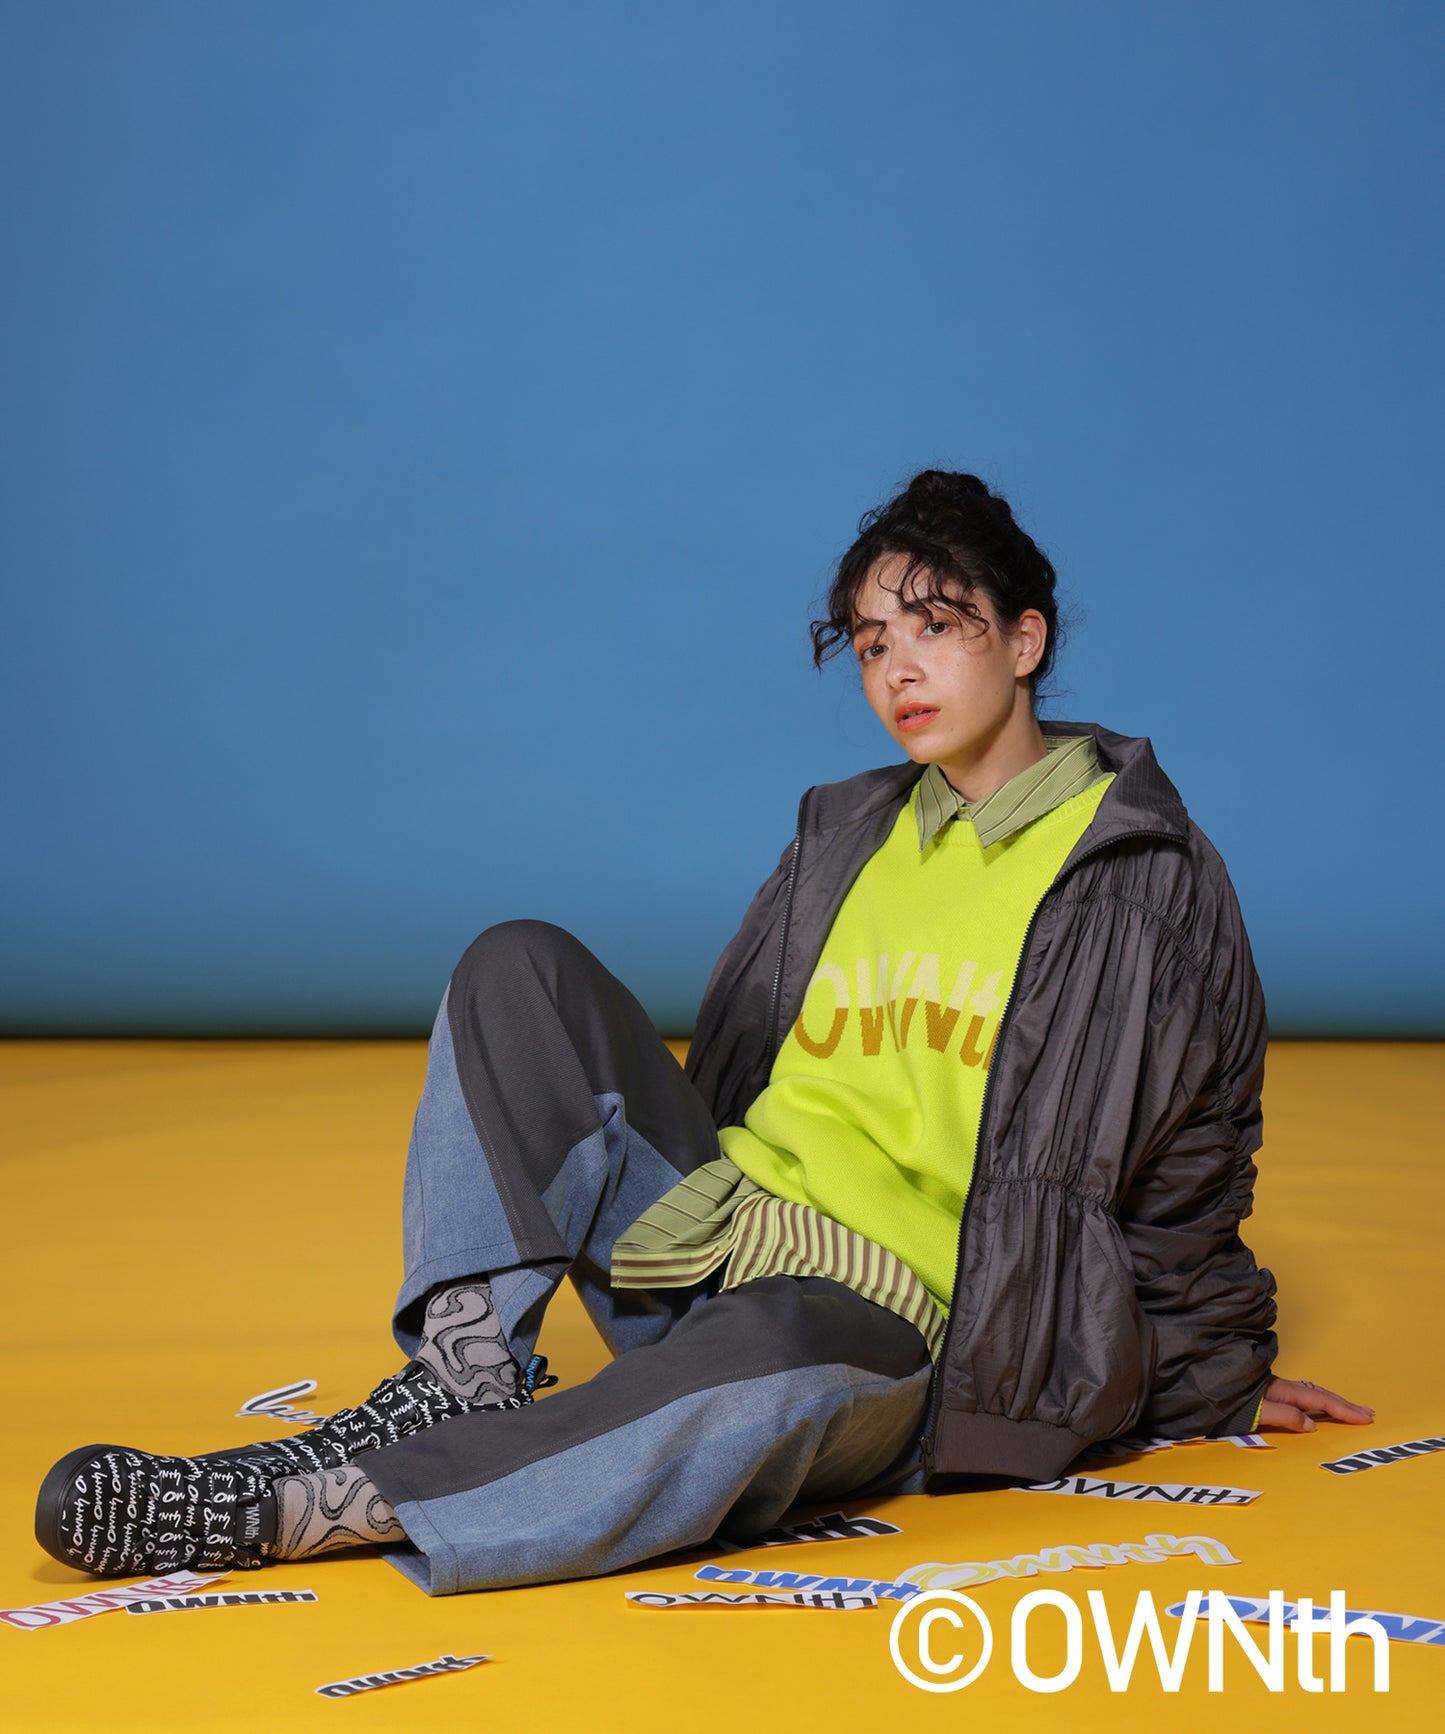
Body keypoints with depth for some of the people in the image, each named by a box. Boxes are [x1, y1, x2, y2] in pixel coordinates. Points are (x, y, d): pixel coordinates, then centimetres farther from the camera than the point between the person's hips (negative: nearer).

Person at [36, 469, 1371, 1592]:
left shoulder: (1146, 879, -1)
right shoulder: (848, 836, 16)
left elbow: (1186, 1168, 7)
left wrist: (1220, 1375, 12)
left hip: (893, 1341, -6)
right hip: (711, 1246, 7)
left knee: (766, 1358, -43)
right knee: (519, 969, -5)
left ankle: (313, 1503, -39)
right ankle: (469, 1374, -22)